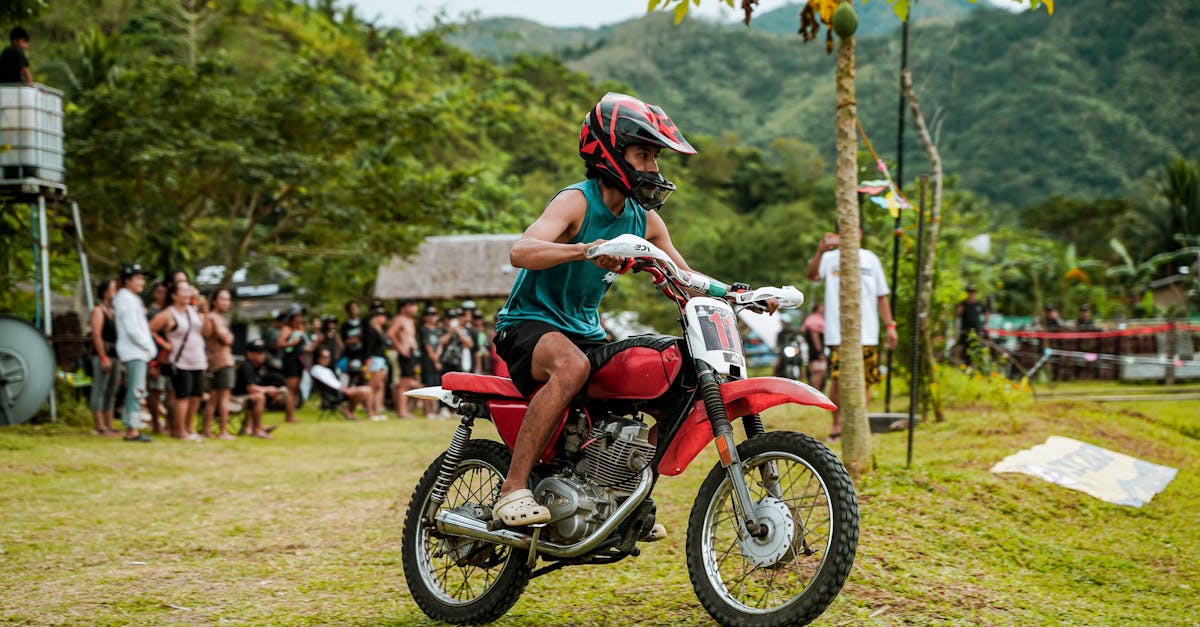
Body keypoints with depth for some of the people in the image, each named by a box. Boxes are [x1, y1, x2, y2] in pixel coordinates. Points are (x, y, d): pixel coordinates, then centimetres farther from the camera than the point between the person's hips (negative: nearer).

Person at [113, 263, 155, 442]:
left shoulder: (133, 299, 20)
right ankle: (133, 430, -13)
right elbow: (132, 330, -18)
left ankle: (130, 428, 14)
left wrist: (150, 348, 13)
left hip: (139, 352, 10)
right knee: (136, 391, -12)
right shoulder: (127, 299, -11)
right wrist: (150, 347, -10)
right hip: (133, 352, -10)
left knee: (134, 392, 11)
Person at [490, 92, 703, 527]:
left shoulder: (645, 219, 7)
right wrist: (585, 249, -50)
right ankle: (513, 489, -33)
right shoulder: (577, 201, -16)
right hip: (529, 323, -8)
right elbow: (520, 252, -33)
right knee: (572, 366, -39)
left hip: (585, 330, 8)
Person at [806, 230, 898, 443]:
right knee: (838, 379, -9)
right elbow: (812, 275, -18)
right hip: (838, 333, -3)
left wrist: (890, 325, 10)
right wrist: (820, 252, -34)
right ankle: (837, 423, 7)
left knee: (865, 381, 4)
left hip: (867, 333, 3)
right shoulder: (830, 257, 3)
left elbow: (881, 296, 17)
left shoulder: (870, 258, 12)